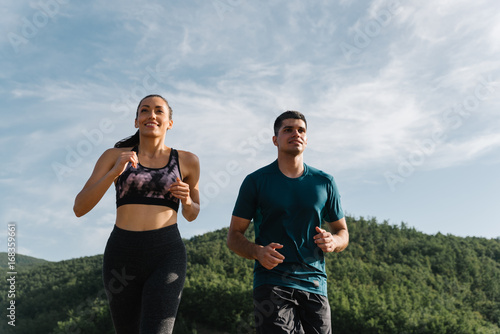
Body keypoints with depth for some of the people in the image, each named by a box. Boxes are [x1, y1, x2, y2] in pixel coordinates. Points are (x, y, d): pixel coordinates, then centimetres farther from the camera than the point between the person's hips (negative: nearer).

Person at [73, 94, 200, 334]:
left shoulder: (187, 161, 9)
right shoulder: (114, 156, 8)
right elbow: (79, 208, 0)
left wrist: (186, 199, -3)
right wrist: (115, 172, -14)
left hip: (166, 257, -2)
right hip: (122, 258, 2)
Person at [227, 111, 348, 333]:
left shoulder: (324, 183, 11)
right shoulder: (256, 181, 4)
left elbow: (343, 233, 18)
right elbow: (234, 237, 4)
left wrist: (332, 242, -7)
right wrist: (258, 252, -17)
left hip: (314, 286, 3)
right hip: (272, 284, -3)